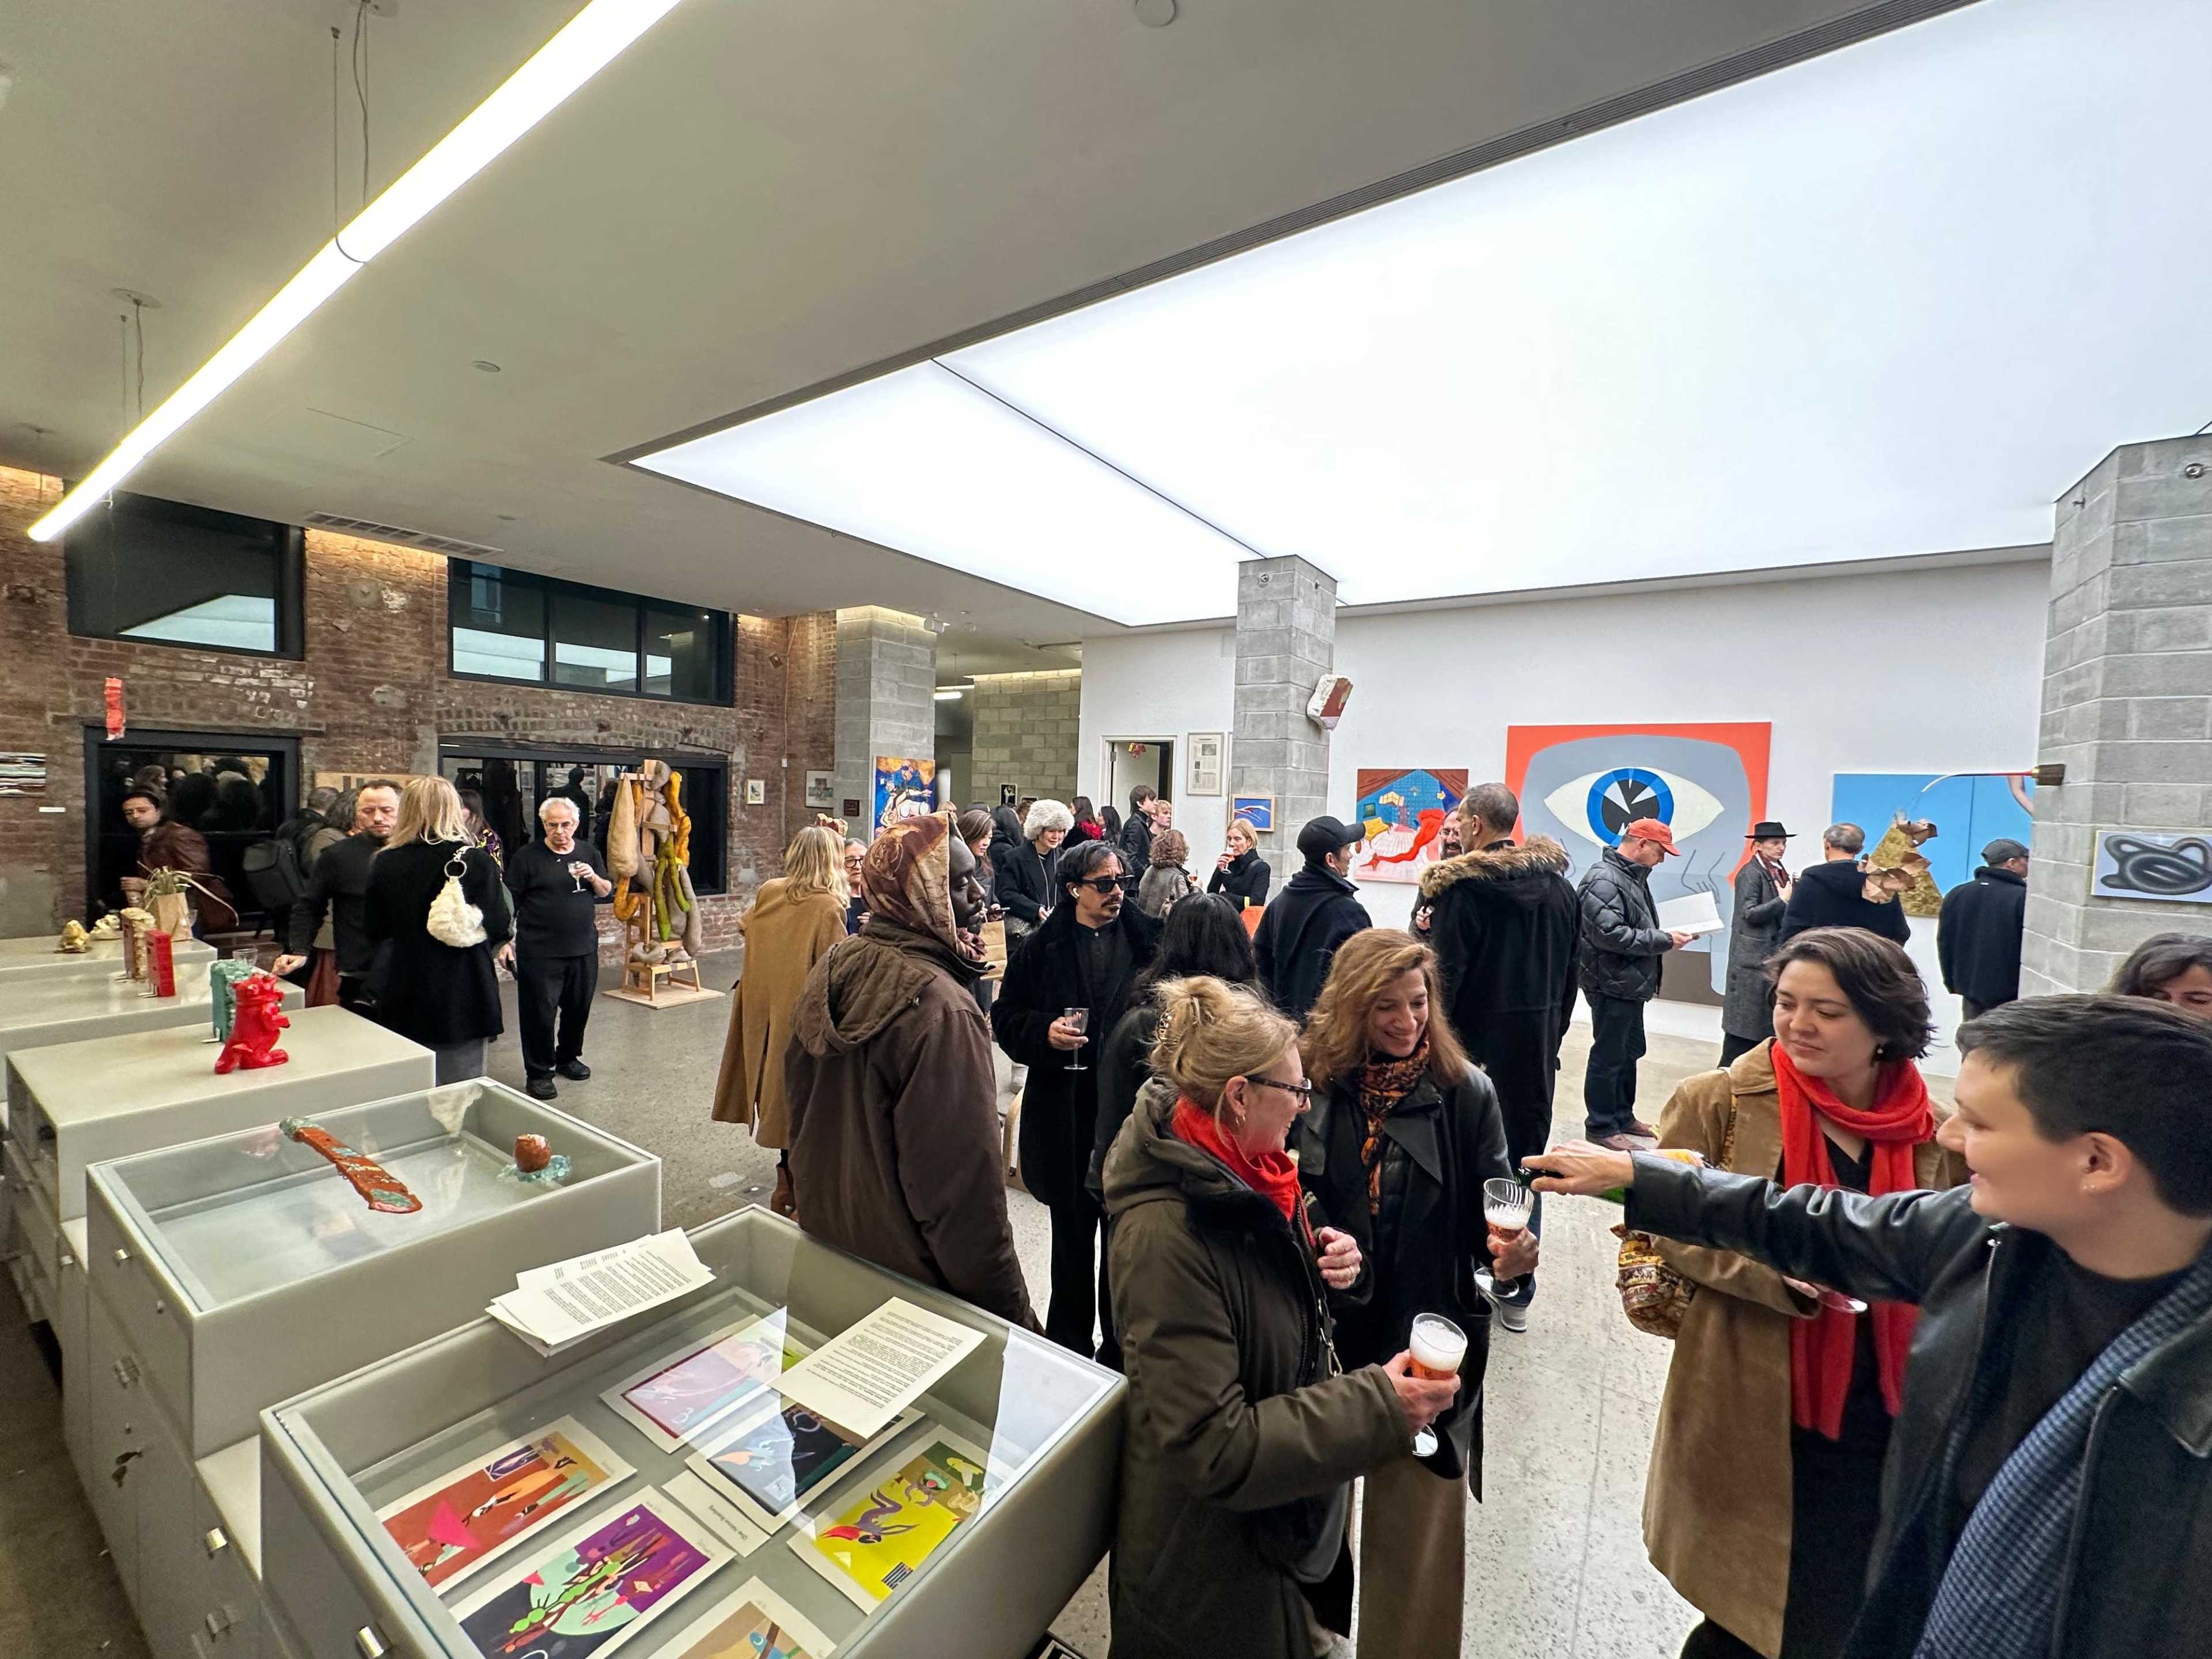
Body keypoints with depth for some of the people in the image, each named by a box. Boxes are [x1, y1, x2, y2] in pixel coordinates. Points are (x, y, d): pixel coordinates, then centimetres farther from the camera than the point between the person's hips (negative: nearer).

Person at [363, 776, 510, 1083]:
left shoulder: (384, 863, -2)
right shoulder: (477, 861, -12)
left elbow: (374, 930, 7)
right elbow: (498, 928, -9)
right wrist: (509, 935, 13)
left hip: (404, 998, 3)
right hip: (463, 996, -3)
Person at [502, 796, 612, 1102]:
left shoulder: (589, 853, 8)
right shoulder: (527, 856, -3)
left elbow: (606, 891, 13)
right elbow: (509, 902, -2)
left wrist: (594, 878, -8)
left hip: (584, 949, 4)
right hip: (539, 951, -4)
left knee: (579, 1008, 14)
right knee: (540, 1012, 1)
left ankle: (568, 1057, 34)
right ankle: (538, 1073, 14)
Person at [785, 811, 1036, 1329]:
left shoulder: (830, 970, -4)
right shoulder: (941, 1012, -30)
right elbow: (965, 1187, -27)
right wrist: (1012, 1315, -16)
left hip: (823, 1246, 8)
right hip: (909, 1273, -7)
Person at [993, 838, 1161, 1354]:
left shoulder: (1148, 940, -1)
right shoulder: (1040, 948, 0)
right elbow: (1006, 1018, 4)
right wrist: (1045, 1032, -14)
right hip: (1066, 1111, 1)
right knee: (1072, 1229, 16)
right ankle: (1070, 1341, 36)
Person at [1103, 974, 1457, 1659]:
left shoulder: (1242, 1171, -9)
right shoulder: (1167, 1237, -35)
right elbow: (1214, 1449, -31)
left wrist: (1321, 1262, -11)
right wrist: (1378, 1406, -28)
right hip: (1216, 1560, -7)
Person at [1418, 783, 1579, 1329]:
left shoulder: (1462, 886, -14)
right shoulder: (1558, 884, 6)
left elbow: (1447, 974, -17)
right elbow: (1570, 972, 11)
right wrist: (1552, 1034, 18)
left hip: (1479, 1040, -5)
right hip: (1538, 1045, 6)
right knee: (1524, 1161, 15)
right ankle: (1517, 1293, 25)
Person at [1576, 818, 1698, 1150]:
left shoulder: (1632, 877, 14)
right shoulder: (1604, 880, -20)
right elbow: (1609, 933, -28)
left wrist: (1663, 936, 2)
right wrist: (1664, 941, -21)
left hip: (1630, 984, 10)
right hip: (1612, 985, -10)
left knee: (1629, 1053, 20)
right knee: (1608, 1057, 0)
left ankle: (1623, 1115, 34)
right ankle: (1601, 1126, 12)